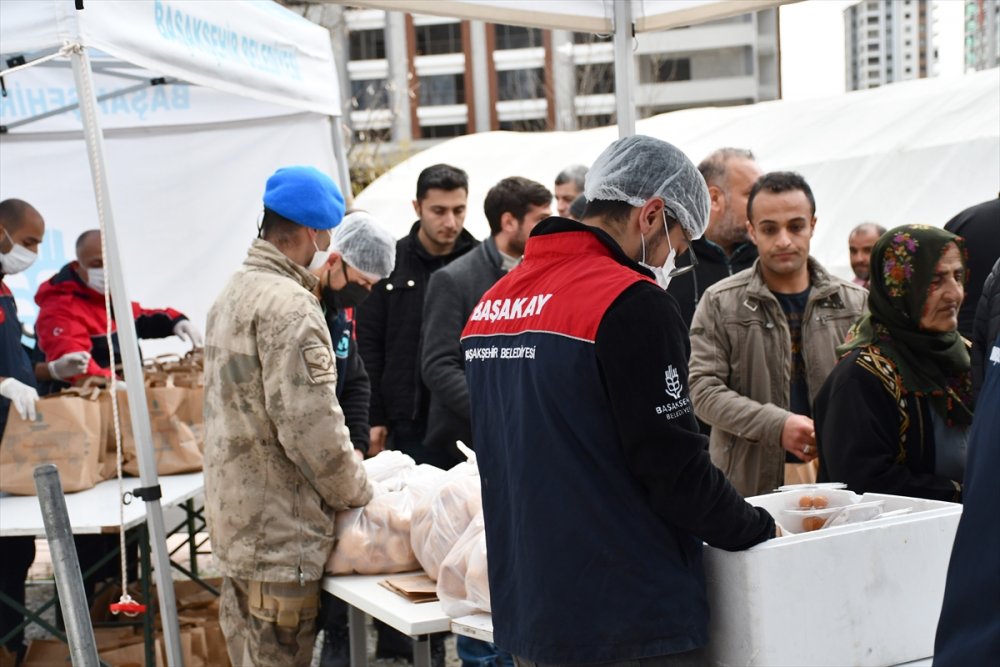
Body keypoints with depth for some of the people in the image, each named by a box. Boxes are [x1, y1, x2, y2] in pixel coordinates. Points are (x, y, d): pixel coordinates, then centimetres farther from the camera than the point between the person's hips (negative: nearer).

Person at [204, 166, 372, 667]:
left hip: (234, 520, 10)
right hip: (280, 533, -10)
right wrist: (357, 492, -7)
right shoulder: (289, 306, -18)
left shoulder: (234, 292, 13)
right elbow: (312, 426, -21)